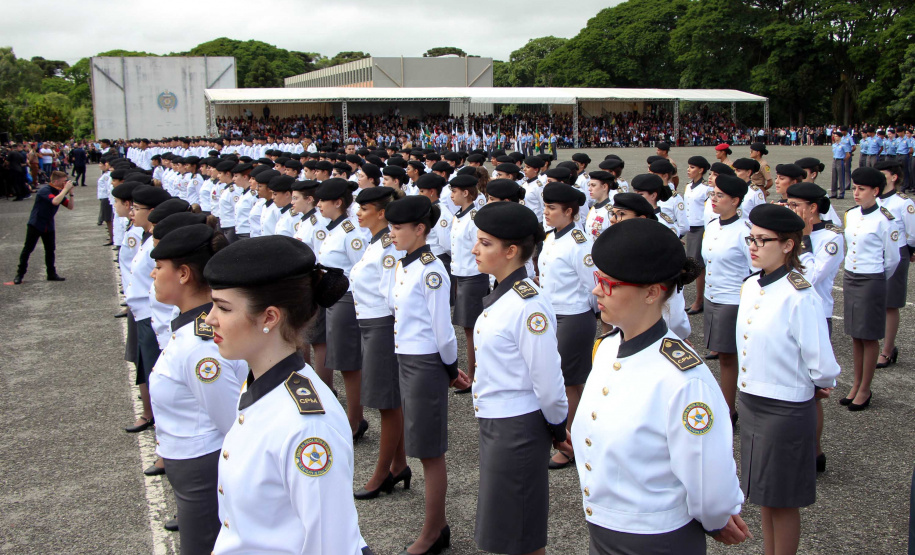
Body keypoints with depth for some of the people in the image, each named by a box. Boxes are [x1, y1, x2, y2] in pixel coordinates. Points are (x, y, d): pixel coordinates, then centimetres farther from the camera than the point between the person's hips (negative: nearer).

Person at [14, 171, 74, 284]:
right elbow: (55, 201, -37)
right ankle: (20, 274, 3)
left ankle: (51, 274, 14)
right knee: (28, 249, -3)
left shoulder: (59, 192, 4)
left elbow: (70, 206, 5)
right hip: (35, 224, -7)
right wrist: (65, 189, -28)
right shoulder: (45, 190, -19)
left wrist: (70, 193, -8)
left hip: (48, 227, 7)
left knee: (50, 250, 7)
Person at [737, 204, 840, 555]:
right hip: (751, 402, 7)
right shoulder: (751, 286, 1)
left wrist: (820, 385, 1)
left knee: (782, 500, 9)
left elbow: (822, 366, -19)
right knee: (764, 494, 20)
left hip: (786, 410, -7)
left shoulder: (799, 296, -22)